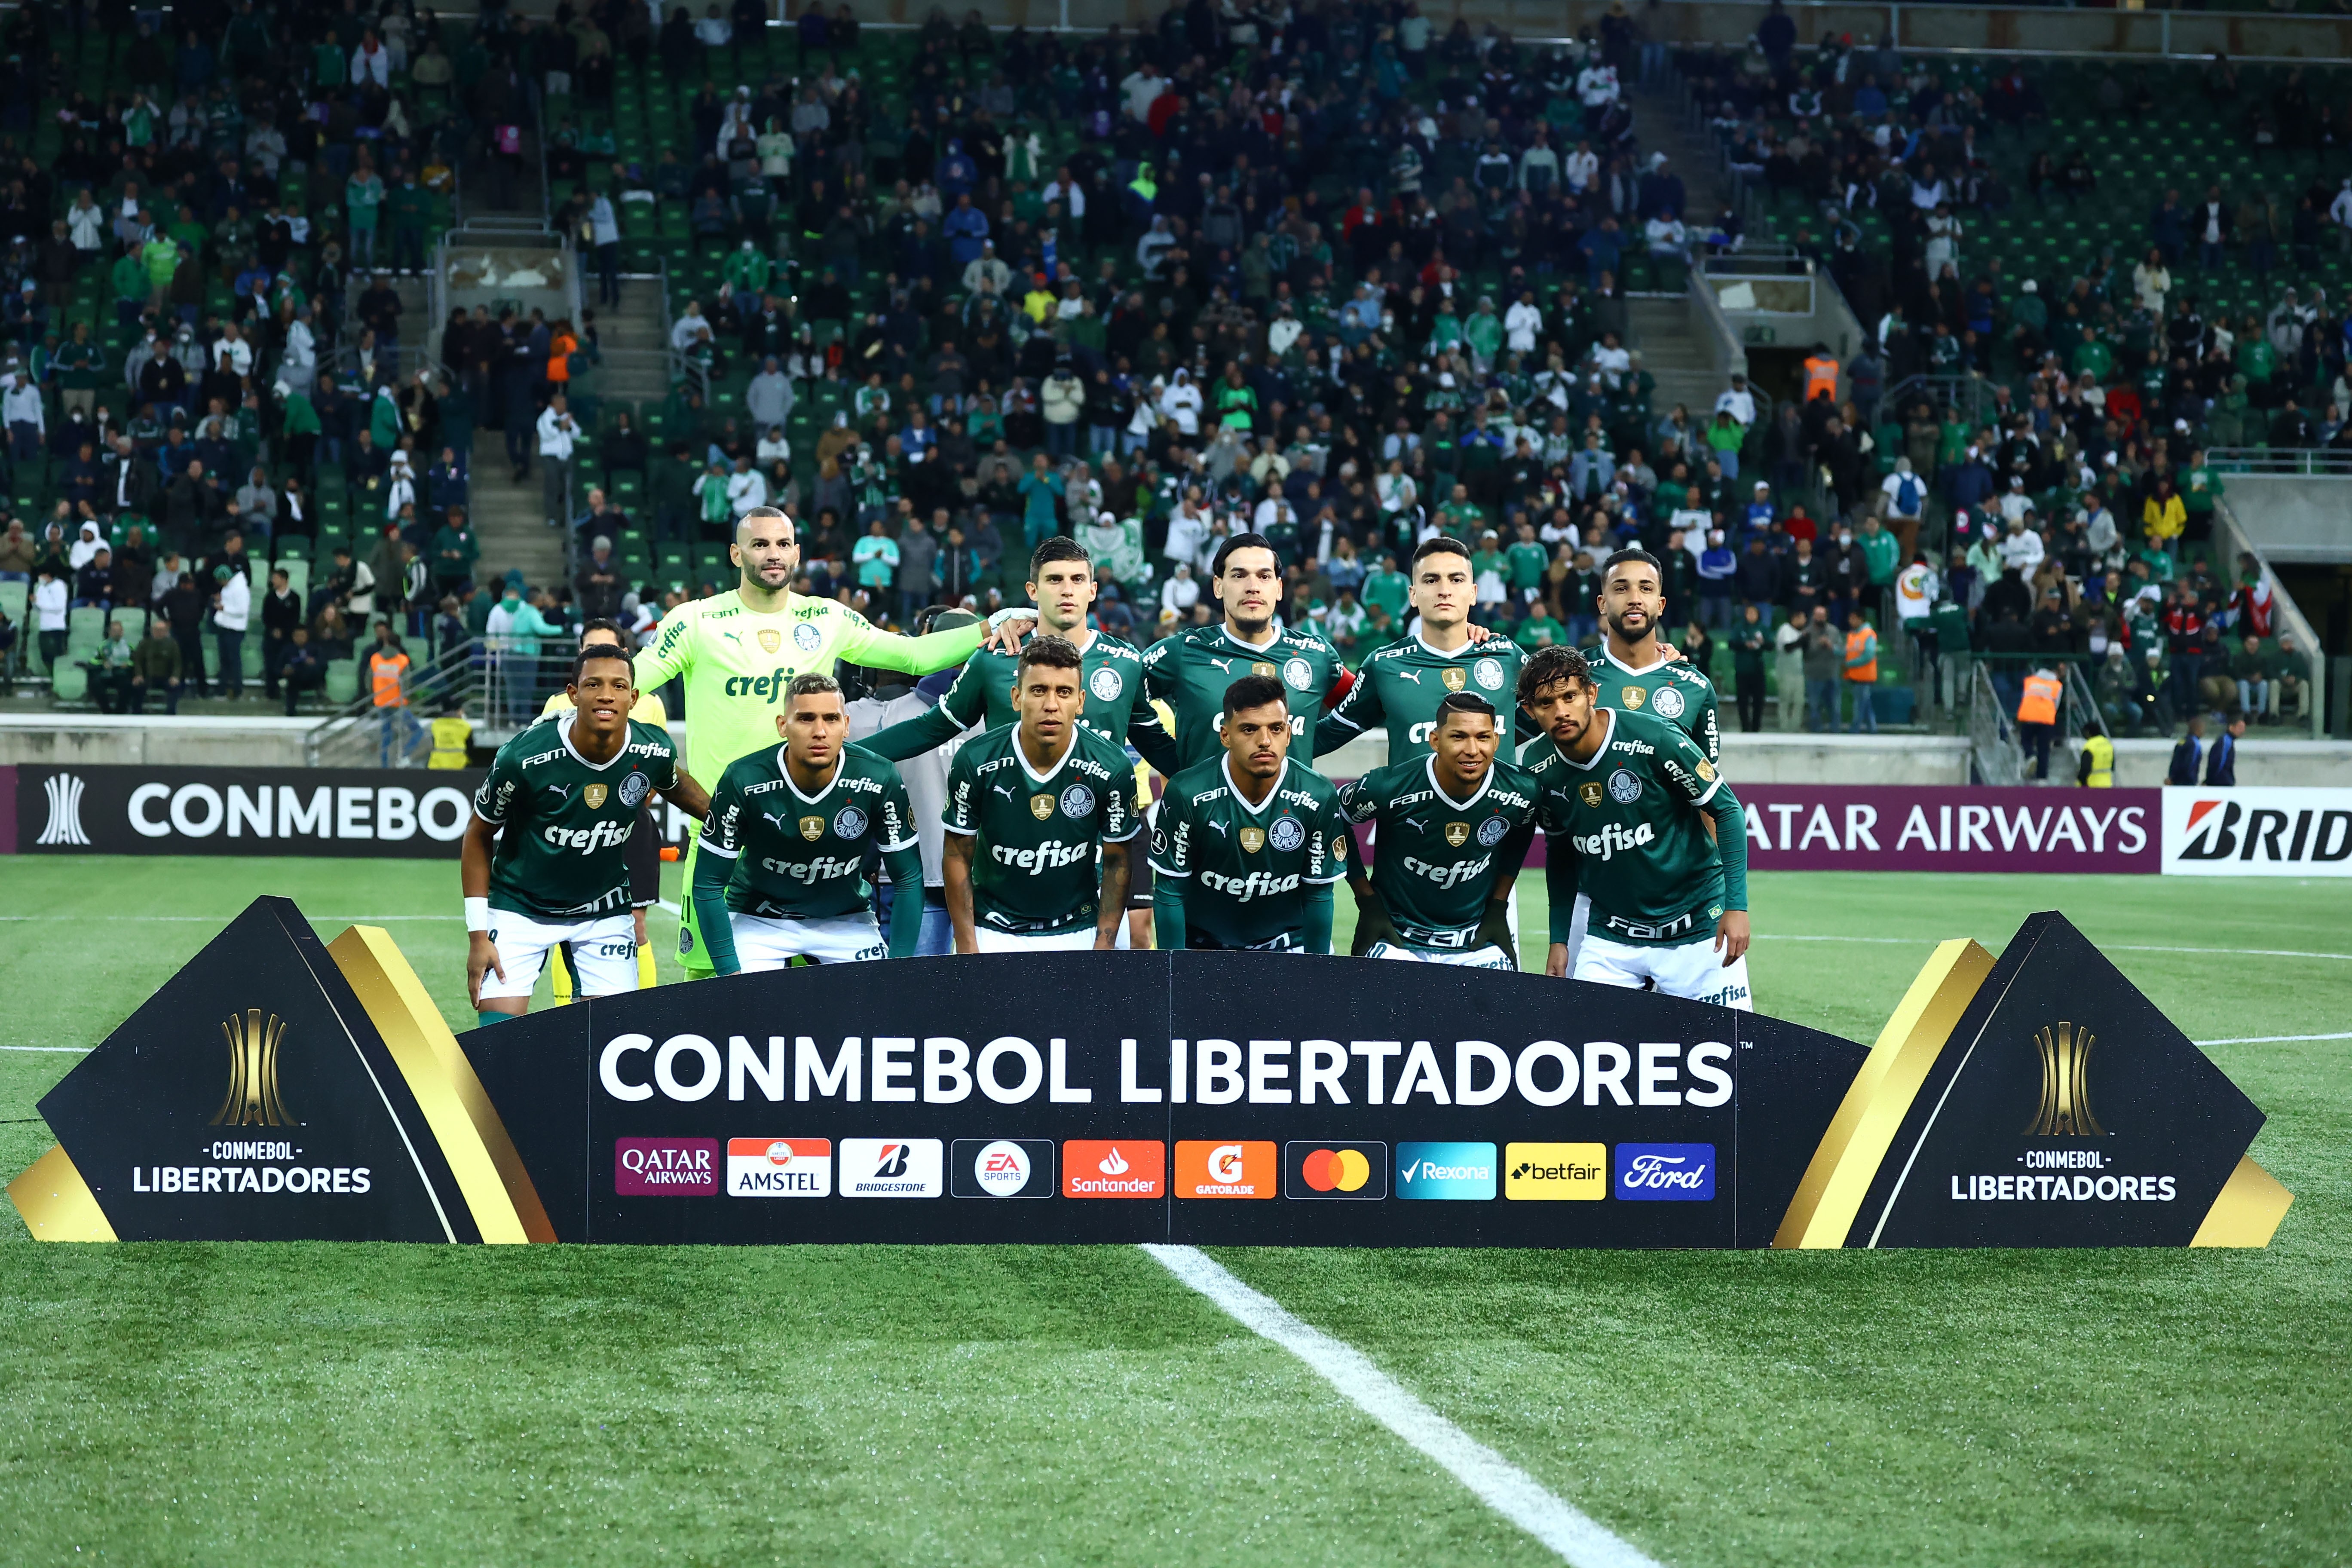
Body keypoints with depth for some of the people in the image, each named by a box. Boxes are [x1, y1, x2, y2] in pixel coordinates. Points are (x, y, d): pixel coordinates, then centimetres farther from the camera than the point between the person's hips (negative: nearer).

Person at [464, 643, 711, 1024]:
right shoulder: (523, 759, -25)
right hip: (520, 907, -3)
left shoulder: (654, 752, -15)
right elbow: (479, 836, -10)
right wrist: (478, 936, -11)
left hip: (605, 911, 3)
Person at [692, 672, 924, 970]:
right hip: (760, 921, -2)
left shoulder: (880, 781, -19)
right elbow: (709, 883, -14)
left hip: (846, 921, 2)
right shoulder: (744, 782, -23)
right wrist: (730, 972, -19)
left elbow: (908, 880, -8)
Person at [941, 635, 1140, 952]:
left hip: (1077, 933, 0)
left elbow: (1116, 863, -2)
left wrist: (1104, 950, -6)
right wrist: (967, 951, -7)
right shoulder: (975, 763, -14)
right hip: (995, 934, 0)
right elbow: (959, 858, -4)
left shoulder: (1112, 768, -13)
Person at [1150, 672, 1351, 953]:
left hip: (1287, 941, 1)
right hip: (1202, 941, -1)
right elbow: (1170, 893, -11)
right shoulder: (1186, 794, -18)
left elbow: (1318, 895, -6)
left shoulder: (1320, 798, -14)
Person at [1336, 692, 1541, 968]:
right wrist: (1368, 903, -1)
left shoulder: (1523, 792, -11)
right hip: (1397, 940, -2)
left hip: (1477, 943, 2)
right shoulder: (1389, 788, -20)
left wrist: (1498, 907, 8)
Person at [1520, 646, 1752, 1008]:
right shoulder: (1539, 770, -4)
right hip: (1610, 937, 3)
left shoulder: (1653, 739, -18)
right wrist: (1559, 940, 11)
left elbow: (1726, 810, -10)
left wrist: (1737, 906, -15)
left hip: (1698, 926, -3)